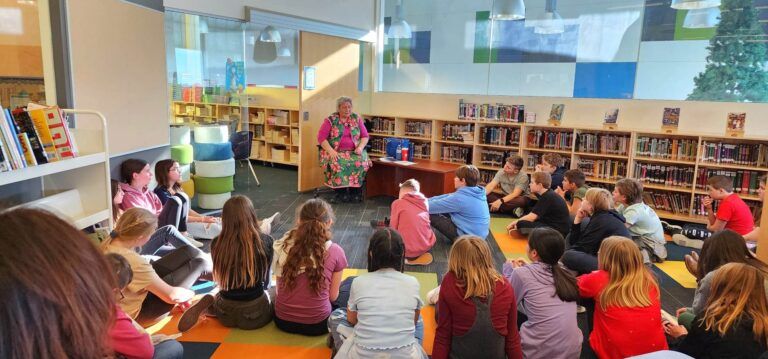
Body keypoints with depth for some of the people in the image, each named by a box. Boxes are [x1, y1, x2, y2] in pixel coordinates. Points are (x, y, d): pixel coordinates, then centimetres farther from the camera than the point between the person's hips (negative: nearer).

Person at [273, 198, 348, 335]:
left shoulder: (283, 245, -8)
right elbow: (333, 296, -5)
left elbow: (280, 287, 2)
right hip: (316, 325, -3)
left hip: (282, 322, 3)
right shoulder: (335, 252, -15)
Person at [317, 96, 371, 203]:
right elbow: (321, 137, -2)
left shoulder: (357, 119, 12)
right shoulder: (330, 120, 4)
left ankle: (355, 191, -18)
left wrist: (360, 147, -7)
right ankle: (340, 192, -23)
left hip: (354, 151, 2)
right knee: (338, 164, -35)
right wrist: (331, 151, -16)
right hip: (335, 152, -2)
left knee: (361, 162, -30)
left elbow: (365, 136, 13)